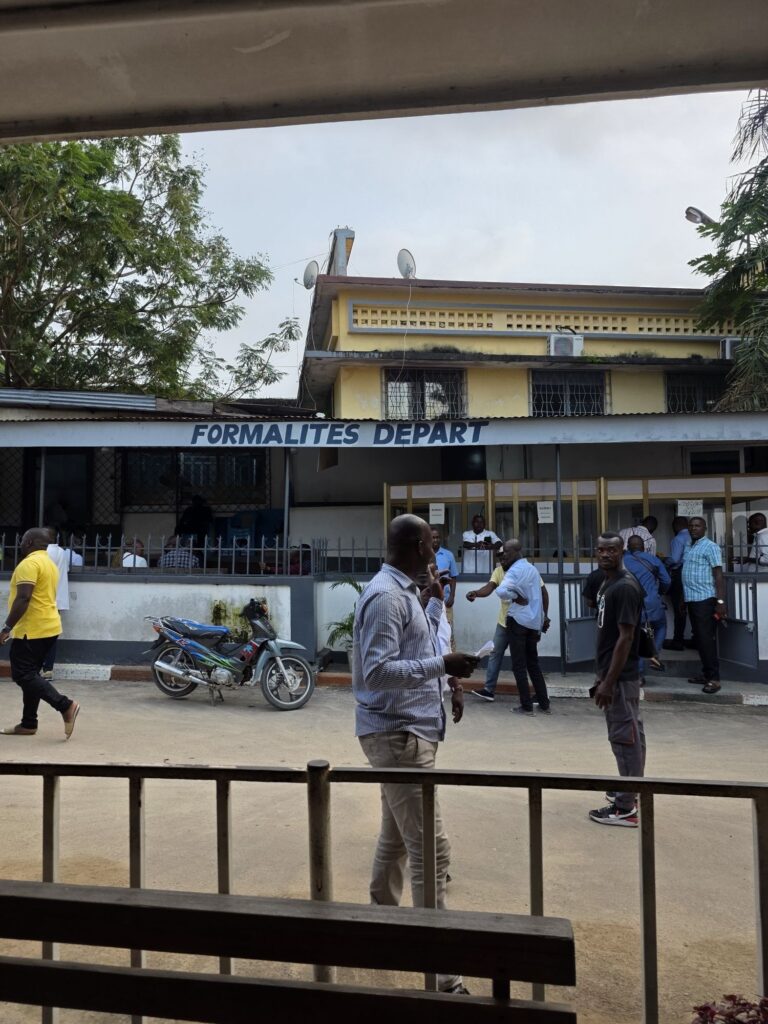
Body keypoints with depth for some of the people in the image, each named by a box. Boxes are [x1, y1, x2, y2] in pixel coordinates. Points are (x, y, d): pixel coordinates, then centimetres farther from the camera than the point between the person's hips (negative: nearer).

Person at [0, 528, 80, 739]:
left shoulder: (29, 563, -15)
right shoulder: (49, 563, 17)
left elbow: (23, 598, -23)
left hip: (32, 629, -10)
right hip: (48, 627, 10)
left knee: (22, 675, -7)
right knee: (30, 674, 14)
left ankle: (65, 706, -15)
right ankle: (28, 724, 17)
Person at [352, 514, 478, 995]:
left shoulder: (405, 593, 12)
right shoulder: (387, 596, -19)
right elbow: (377, 671, -26)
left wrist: (436, 601, 18)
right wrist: (442, 665, -28)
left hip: (409, 731, 10)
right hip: (398, 734, -10)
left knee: (398, 839, 21)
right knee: (431, 849, -9)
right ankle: (442, 976, -1)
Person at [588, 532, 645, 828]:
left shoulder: (625, 587, -19)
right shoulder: (607, 584, 11)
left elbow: (625, 638, -22)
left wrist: (608, 682, -21)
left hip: (621, 677, -10)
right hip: (613, 674, 10)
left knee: (624, 737, -3)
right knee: (629, 734, 17)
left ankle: (625, 808, 4)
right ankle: (631, 793, 29)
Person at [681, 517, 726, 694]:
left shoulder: (710, 547, -9)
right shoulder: (690, 548, 16)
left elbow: (719, 575, -14)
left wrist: (720, 601, -20)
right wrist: (684, 600, 19)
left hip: (705, 600, -8)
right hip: (692, 600, 8)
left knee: (707, 639, -7)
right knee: (699, 639, 12)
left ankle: (714, 678, -3)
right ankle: (706, 673, 20)